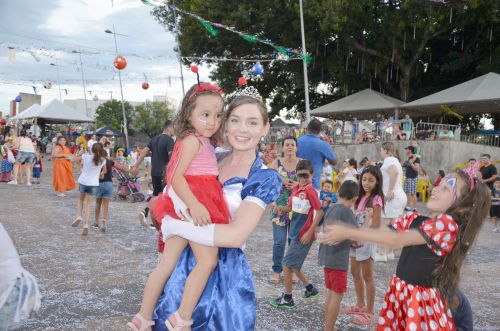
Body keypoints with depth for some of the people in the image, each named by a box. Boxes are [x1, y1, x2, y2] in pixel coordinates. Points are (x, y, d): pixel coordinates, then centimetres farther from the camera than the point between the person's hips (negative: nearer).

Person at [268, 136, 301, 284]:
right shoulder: (276, 163, 4)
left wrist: (298, 185, -17)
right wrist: (280, 180, -18)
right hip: (280, 207, 0)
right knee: (279, 241, -1)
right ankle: (276, 270, 12)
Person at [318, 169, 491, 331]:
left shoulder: (448, 224, -20)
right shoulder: (414, 219, 3)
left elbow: (398, 240, -24)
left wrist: (348, 232, -23)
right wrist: (344, 234, -10)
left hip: (423, 299, -6)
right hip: (399, 291, 6)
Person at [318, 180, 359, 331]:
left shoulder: (330, 209, 9)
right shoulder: (346, 211, -15)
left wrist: (349, 243, 14)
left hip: (326, 257, 8)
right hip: (337, 259, -8)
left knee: (331, 294, 16)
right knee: (337, 296, 1)